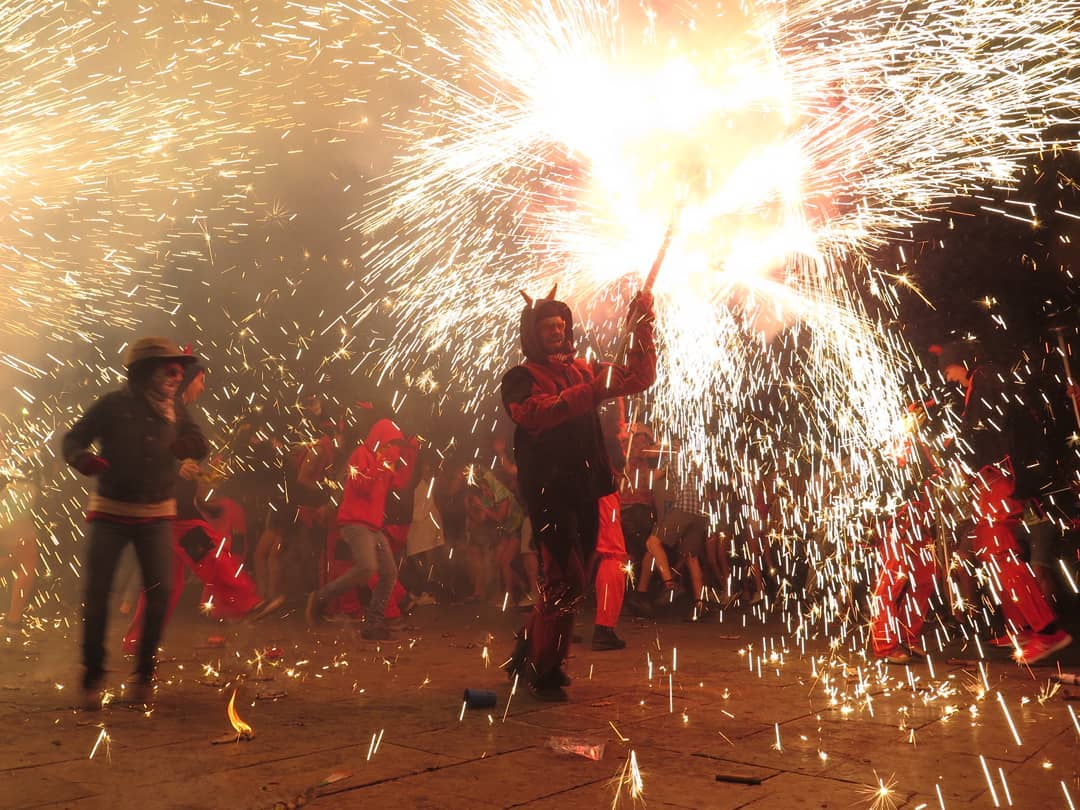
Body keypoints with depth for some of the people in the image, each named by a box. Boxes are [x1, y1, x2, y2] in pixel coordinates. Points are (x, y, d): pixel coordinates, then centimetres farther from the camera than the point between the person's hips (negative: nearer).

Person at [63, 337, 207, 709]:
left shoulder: (175, 408, 3)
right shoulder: (112, 405, -8)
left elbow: (199, 445, 12)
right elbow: (72, 439, -4)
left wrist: (189, 444, -12)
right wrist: (83, 458, -26)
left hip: (157, 514, 2)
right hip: (110, 511, -2)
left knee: (160, 592, -4)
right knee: (97, 593, -1)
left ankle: (145, 673, 13)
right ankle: (92, 675, 15)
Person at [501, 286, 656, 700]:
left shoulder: (584, 370, 16)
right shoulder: (520, 378, -1)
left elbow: (639, 377, 13)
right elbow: (536, 414, -22)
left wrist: (642, 326, 3)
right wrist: (589, 391, -28)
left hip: (586, 490, 7)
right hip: (549, 490, -7)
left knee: (566, 581, 13)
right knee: (566, 580, -12)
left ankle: (527, 654, 29)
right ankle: (544, 671, 4)